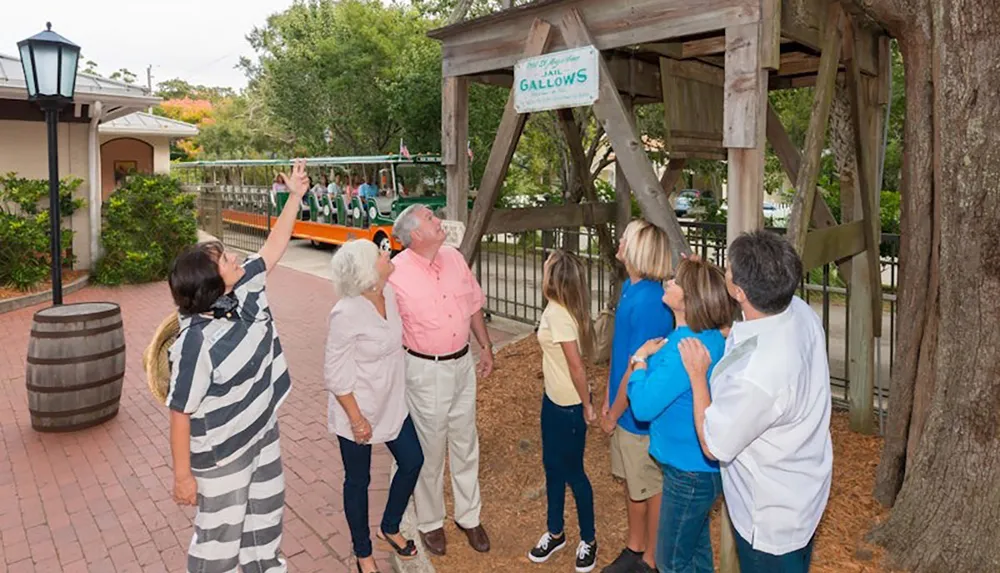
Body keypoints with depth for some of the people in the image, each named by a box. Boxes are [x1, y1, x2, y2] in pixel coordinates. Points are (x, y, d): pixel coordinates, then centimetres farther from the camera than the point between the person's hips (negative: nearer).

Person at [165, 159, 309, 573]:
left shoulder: (246, 290, -12)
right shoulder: (197, 343, -32)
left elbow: (274, 247, 1)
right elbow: (180, 413, -24)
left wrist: (296, 196, 0)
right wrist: (183, 476, -17)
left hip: (262, 431, 8)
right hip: (222, 454, -8)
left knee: (265, 512, 27)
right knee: (221, 532, 12)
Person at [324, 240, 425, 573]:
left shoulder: (391, 293, -7)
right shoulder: (346, 314, -29)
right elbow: (335, 374, -22)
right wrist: (357, 419, -17)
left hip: (392, 404, 7)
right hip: (358, 411, -7)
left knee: (412, 462, 17)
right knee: (358, 481, 13)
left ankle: (389, 528, 43)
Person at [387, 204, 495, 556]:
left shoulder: (455, 258, -2)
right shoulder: (396, 273, -18)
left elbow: (473, 306, 10)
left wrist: (486, 347, 13)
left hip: (462, 363, 5)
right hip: (426, 371, -5)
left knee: (465, 445, 17)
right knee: (430, 450, 12)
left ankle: (469, 516, 37)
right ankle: (430, 522, 34)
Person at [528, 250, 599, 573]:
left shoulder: (558, 314, -27)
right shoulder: (556, 309, 0)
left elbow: (577, 366, -24)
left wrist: (587, 407, -16)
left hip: (569, 406, -9)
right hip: (553, 401, 9)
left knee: (572, 472, 8)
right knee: (552, 466, 20)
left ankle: (588, 539, 29)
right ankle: (555, 533, 38)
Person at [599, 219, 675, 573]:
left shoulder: (648, 301, -28)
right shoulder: (630, 287, 1)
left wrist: (613, 413, -12)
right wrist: (609, 400, 12)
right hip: (626, 406, 9)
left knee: (651, 487, 11)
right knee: (631, 482, 23)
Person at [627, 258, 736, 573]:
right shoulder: (710, 337, 1)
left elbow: (643, 405, -28)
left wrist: (640, 358, -16)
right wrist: (652, 357, -2)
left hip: (690, 470, -9)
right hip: (699, 463, 9)